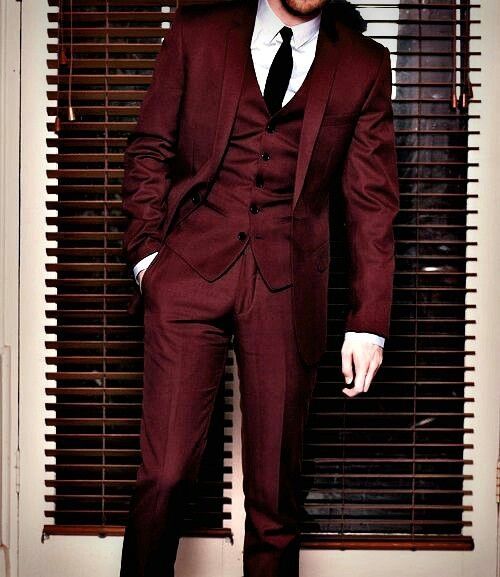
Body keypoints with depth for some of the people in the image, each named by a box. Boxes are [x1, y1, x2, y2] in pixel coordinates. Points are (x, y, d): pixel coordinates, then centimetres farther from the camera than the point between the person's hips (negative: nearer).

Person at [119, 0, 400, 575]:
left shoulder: (364, 65, 9)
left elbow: (372, 201, 7)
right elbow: (149, 148, 11)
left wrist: (368, 321, 2)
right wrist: (147, 248, -2)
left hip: (288, 288, 1)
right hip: (191, 269, 0)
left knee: (275, 489, 4)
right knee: (165, 473, -3)